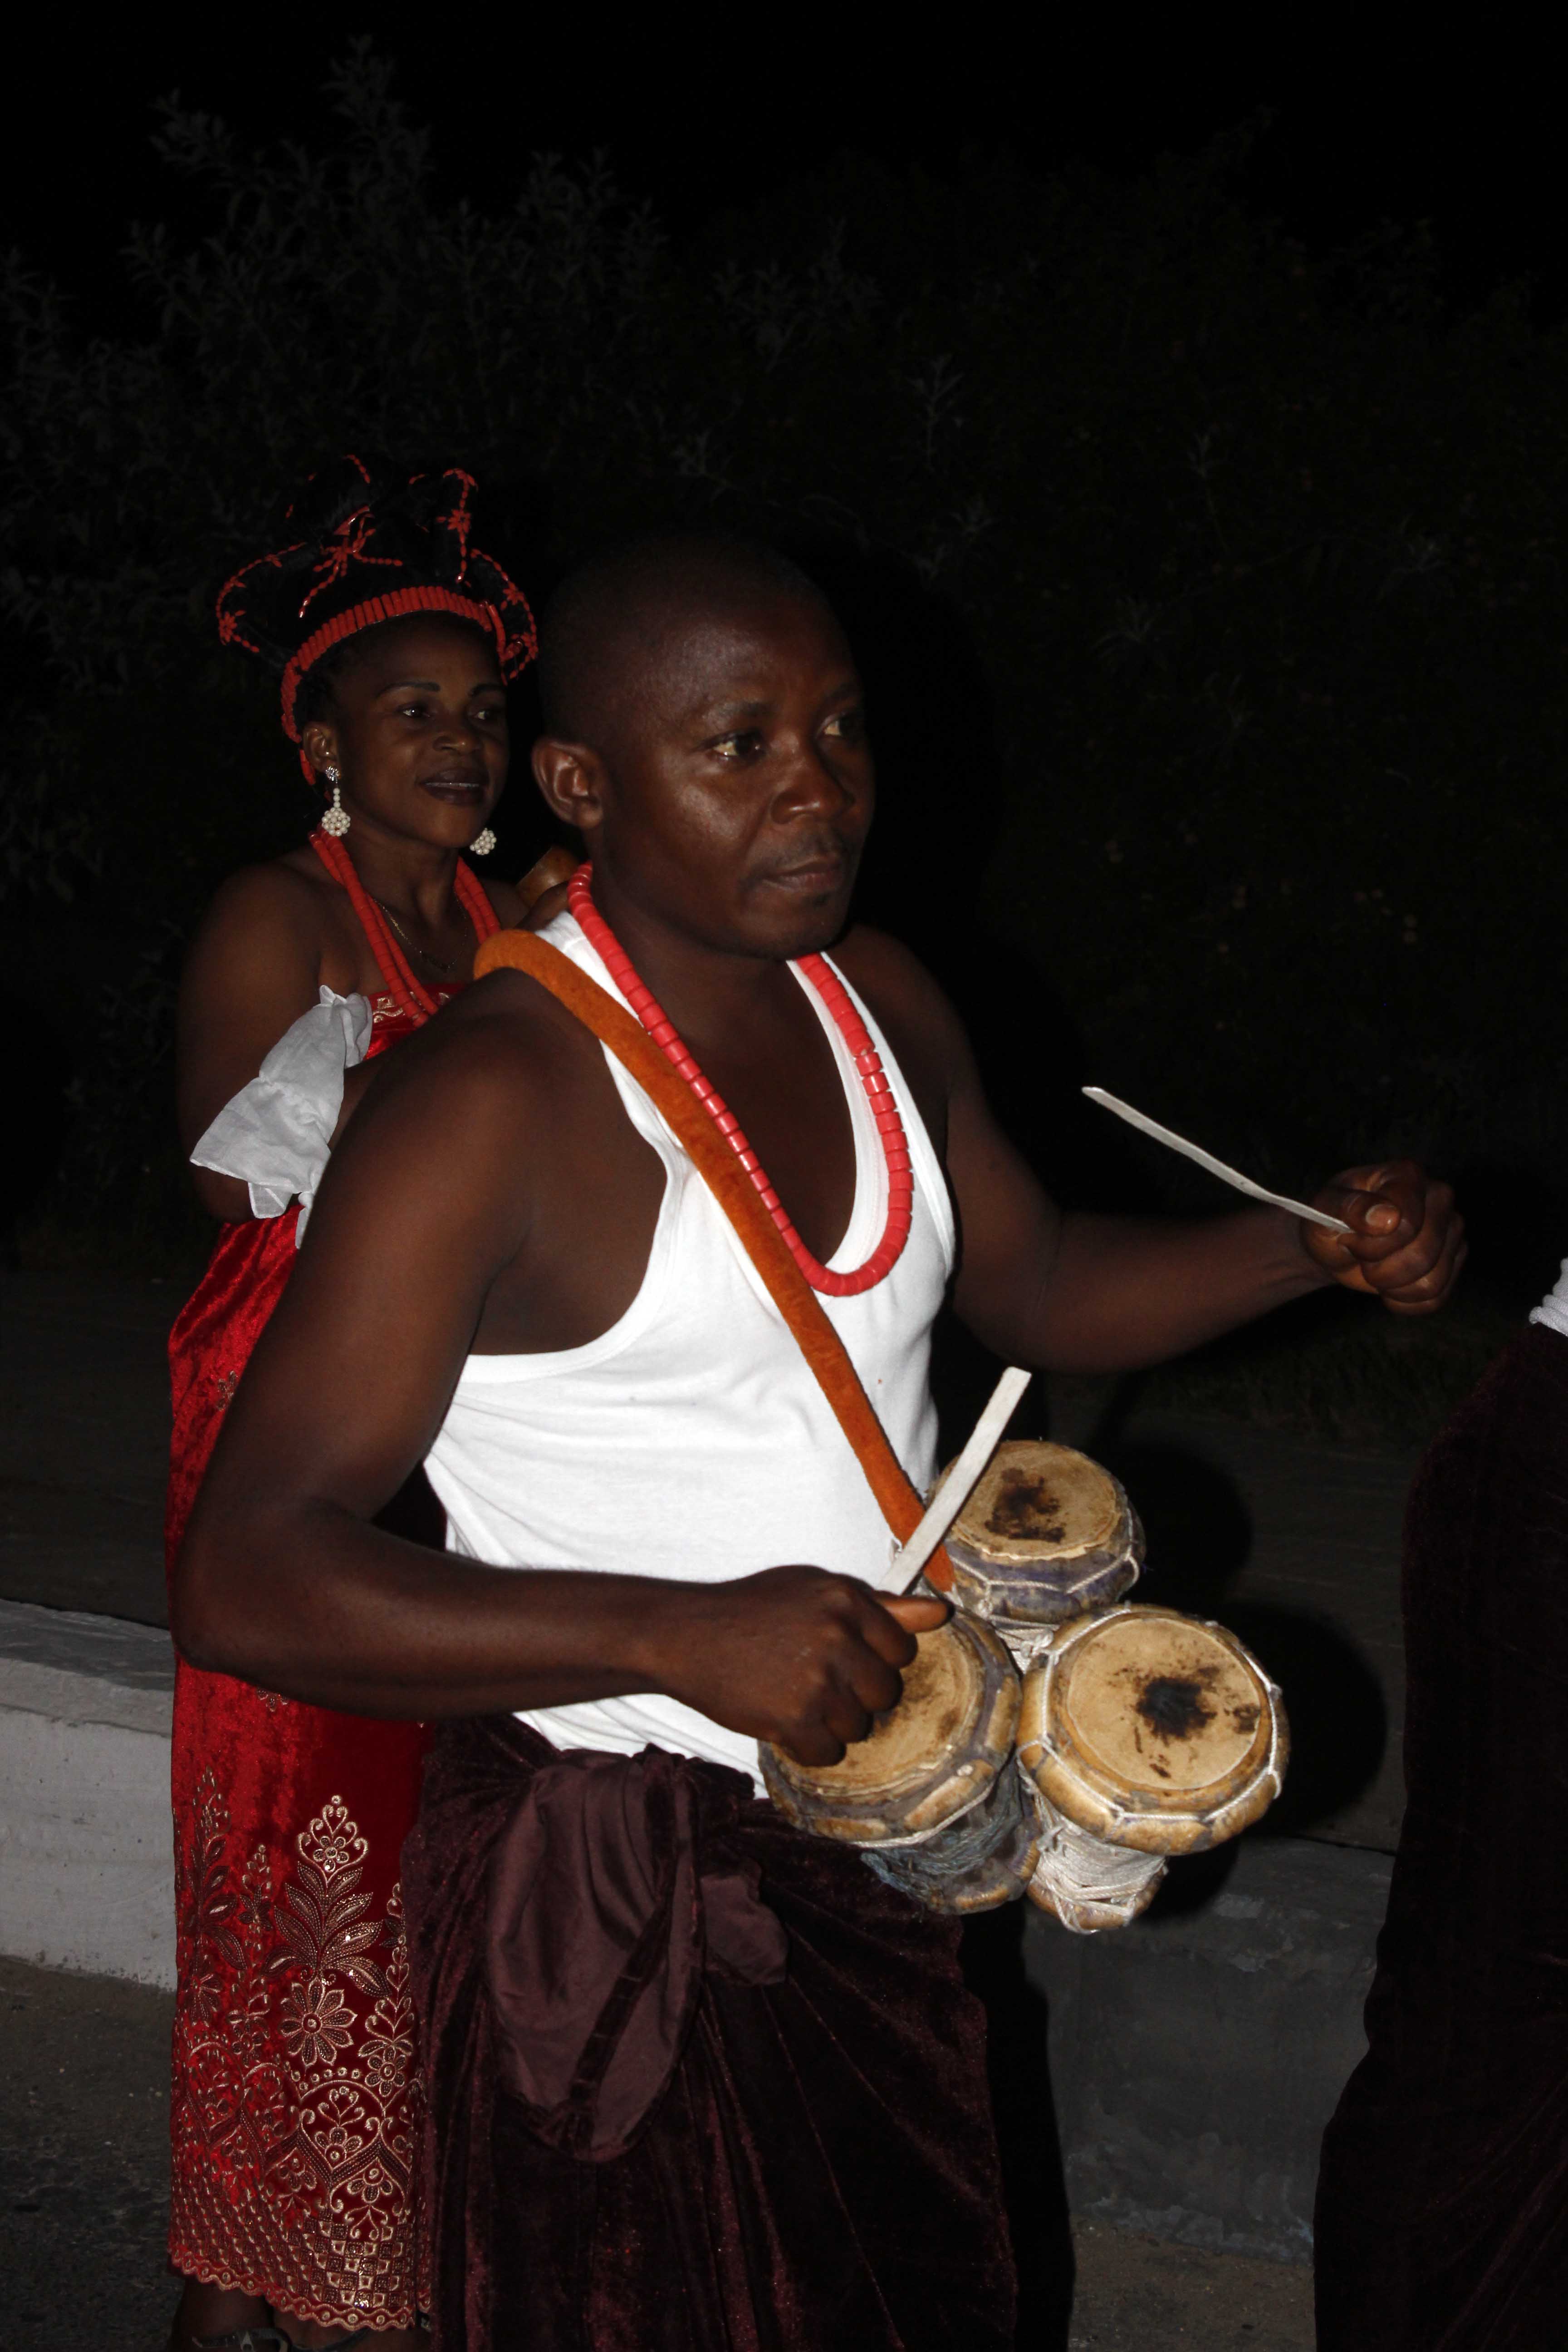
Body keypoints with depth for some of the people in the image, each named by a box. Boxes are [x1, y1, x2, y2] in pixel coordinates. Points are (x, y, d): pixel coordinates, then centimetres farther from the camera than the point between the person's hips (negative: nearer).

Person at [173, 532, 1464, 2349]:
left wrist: (1322, 1245, 0)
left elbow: (1034, 1282, 18)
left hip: (870, 1850, 8)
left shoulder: (872, 1001, 2)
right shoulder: (489, 1105, -23)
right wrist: (686, 1635, -37)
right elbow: (244, 1580, -27)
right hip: (609, 1889, -8)